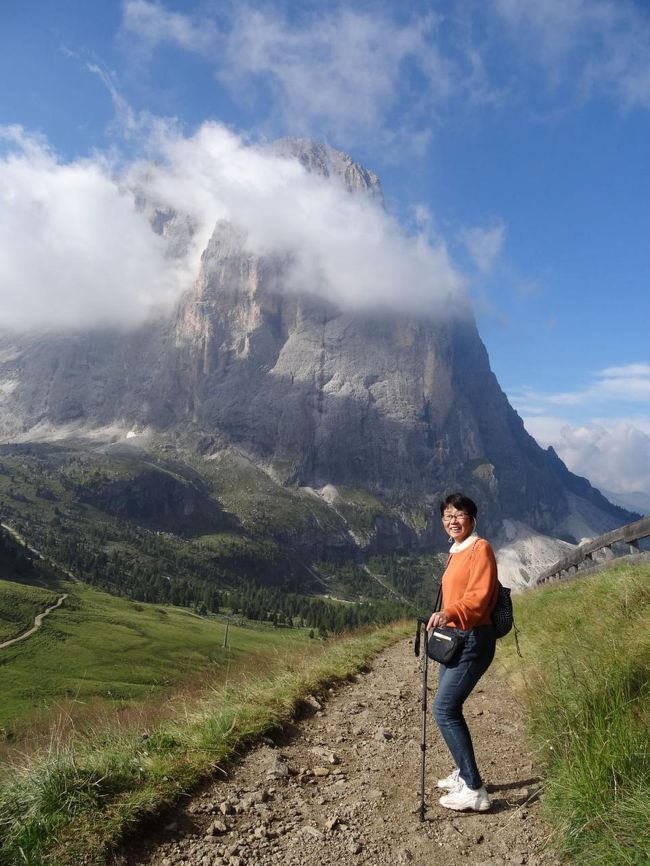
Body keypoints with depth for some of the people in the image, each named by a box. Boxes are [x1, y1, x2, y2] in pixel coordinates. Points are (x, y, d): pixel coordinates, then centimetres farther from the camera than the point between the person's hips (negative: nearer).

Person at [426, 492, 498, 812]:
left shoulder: (480, 548, -12)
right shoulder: (455, 552, 14)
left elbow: (478, 597, -23)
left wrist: (449, 614, -38)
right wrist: (441, 619, 19)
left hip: (473, 640, -9)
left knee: (444, 709, -11)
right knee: (450, 709, 15)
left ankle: (474, 790, -2)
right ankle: (464, 773, 32)